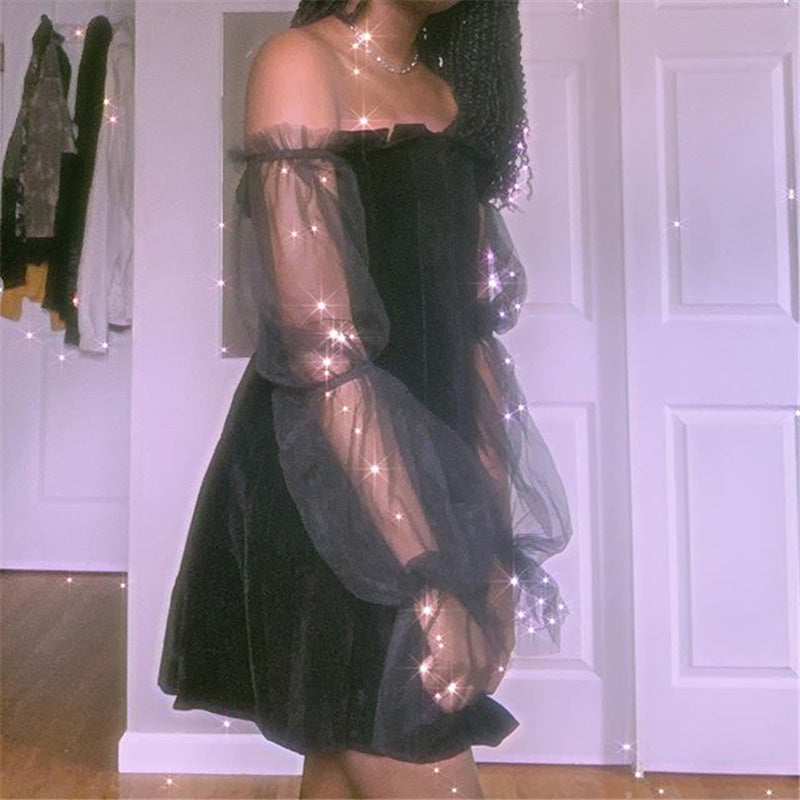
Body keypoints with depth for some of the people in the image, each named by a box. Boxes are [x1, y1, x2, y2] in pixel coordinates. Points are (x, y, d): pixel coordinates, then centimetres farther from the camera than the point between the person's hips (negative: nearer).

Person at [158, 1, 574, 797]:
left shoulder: (449, 96, 14)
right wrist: (430, 580, -20)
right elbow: (318, 341, -19)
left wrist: (495, 539, 3)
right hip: (327, 497, -7)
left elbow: (472, 331, 8)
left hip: (433, 473, 7)